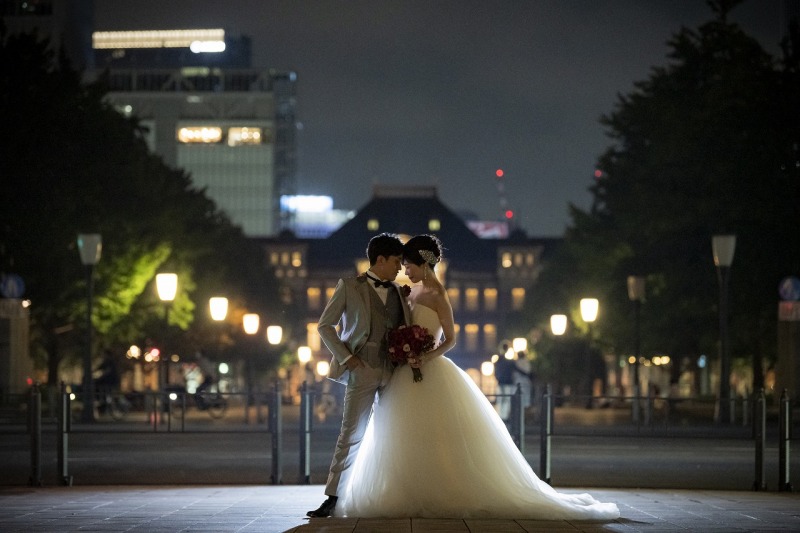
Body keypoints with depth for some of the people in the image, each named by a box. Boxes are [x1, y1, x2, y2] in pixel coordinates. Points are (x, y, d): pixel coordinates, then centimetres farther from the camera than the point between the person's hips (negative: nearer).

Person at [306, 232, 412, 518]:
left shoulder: (399, 293, 14)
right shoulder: (349, 287, 2)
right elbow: (324, 326, 3)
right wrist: (345, 357, -7)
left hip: (395, 372, 4)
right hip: (363, 370, -4)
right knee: (351, 435, -6)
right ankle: (333, 498, -3)